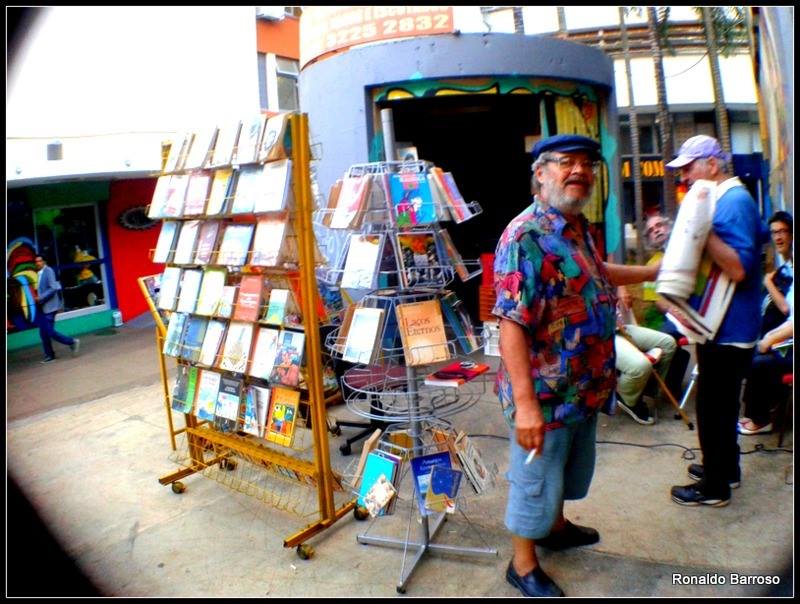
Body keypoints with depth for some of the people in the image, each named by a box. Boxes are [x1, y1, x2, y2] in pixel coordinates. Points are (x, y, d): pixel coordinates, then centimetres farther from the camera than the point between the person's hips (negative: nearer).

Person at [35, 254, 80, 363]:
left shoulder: (49, 271, -11)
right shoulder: (39, 273, 14)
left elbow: (53, 288, -19)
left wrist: (41, 298, -19)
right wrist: (38, 298, 7)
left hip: (49, 307, -9)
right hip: (42, 308, 9)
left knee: (50, 332, -10)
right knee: (43, 333, 8)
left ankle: (72, 342, 3)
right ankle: (49, 355, 15)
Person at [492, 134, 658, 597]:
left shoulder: (578, 227, 7)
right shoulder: (527, 236, -23)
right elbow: (512, 325, -29)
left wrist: (655, 272, 37)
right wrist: (525, 403, -31)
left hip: (586, 386, 9)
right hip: (546, 393, -9)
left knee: (572, 468, 28)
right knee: (537, 480, 10)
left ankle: (556, 527, 53)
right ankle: (524, 565, 32)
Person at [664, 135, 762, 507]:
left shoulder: (735, 202, -18)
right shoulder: (723, 200, 13)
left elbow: (738, 268, -29)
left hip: (728, 330, -10)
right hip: (721, 325, 10)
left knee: (714, 407, 1)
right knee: (721, 404, 21)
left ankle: (715, 486, 15)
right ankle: (725, 467, 36)